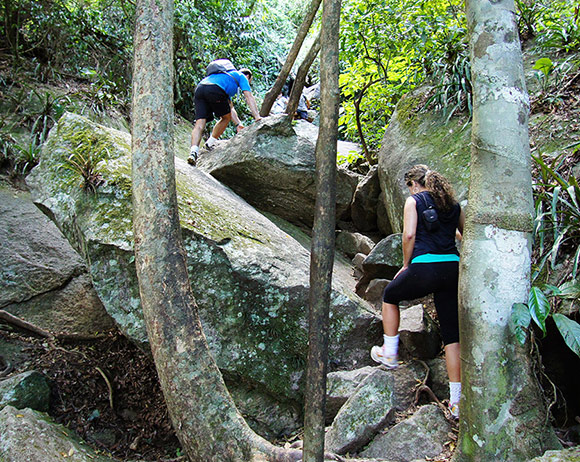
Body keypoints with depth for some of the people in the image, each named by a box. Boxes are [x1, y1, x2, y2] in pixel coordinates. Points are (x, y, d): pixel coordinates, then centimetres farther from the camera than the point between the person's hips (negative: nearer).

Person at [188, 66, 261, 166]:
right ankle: (210, 143, 17)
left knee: (199, 124, -2)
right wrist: (257, 117, 7)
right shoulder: (241, 76, 25)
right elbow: (249, 97, 11)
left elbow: (230, 108, 39)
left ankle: (193, 151, -20)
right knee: (226, 117, 16)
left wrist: (238, 124, 34)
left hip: (199, 89, 7)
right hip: (215, 90, -7)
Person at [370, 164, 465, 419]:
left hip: (425, 268, -5)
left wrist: (406, 264, 3)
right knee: (452, 334, 8)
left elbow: (409, 235, -9)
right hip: (453, 269, 5)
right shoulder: (453, 204, 17)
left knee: (390, 295, 26)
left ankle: (390, 353, 29)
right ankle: (456, 401, 9)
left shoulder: (414, 201, 3)